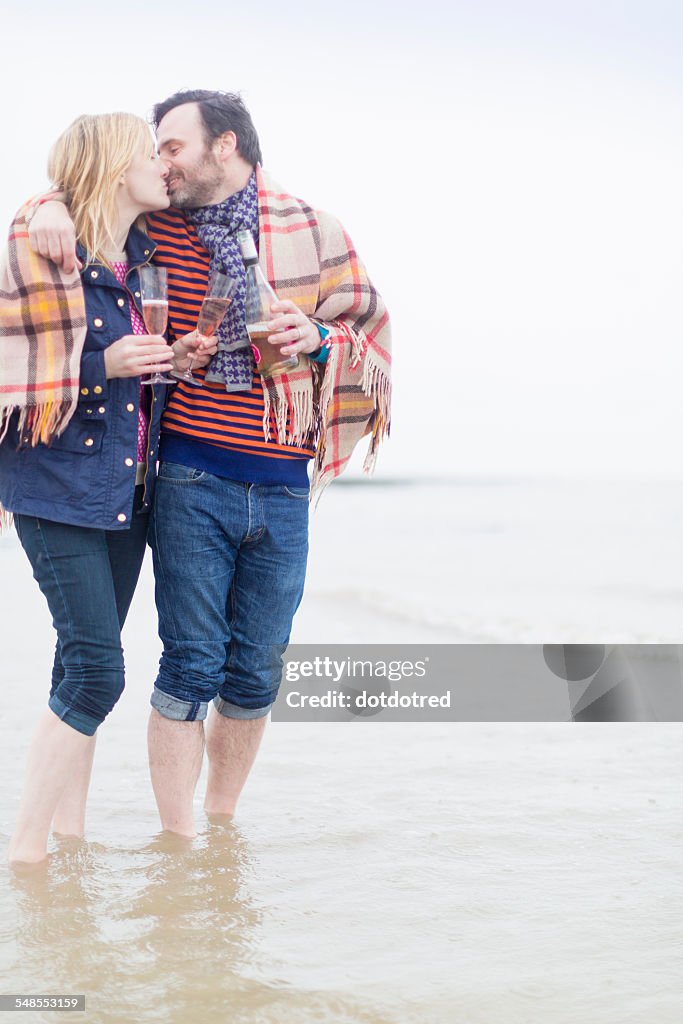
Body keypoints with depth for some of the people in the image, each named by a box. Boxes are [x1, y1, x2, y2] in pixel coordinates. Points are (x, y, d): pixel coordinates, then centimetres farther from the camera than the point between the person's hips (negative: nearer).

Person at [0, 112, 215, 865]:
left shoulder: (145, 259, 10)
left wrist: (167, 362, 3)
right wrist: (105, 364, -22)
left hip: (128, 488, 7)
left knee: (85, 666, 12)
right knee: (96, 668, -11)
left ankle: (69, 831, 23)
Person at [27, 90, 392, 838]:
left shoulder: (312, 232, 6)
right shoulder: (153, 228, 5)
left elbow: (373, 328, 14)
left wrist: (321, 339, -7)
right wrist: (54, 211, -5)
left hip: (283, 488, 2)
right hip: (192, 480, -1)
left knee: (255, 675, 9)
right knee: (191, 666, -4)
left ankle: (221, 826, 25)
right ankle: (178, 840, 6)